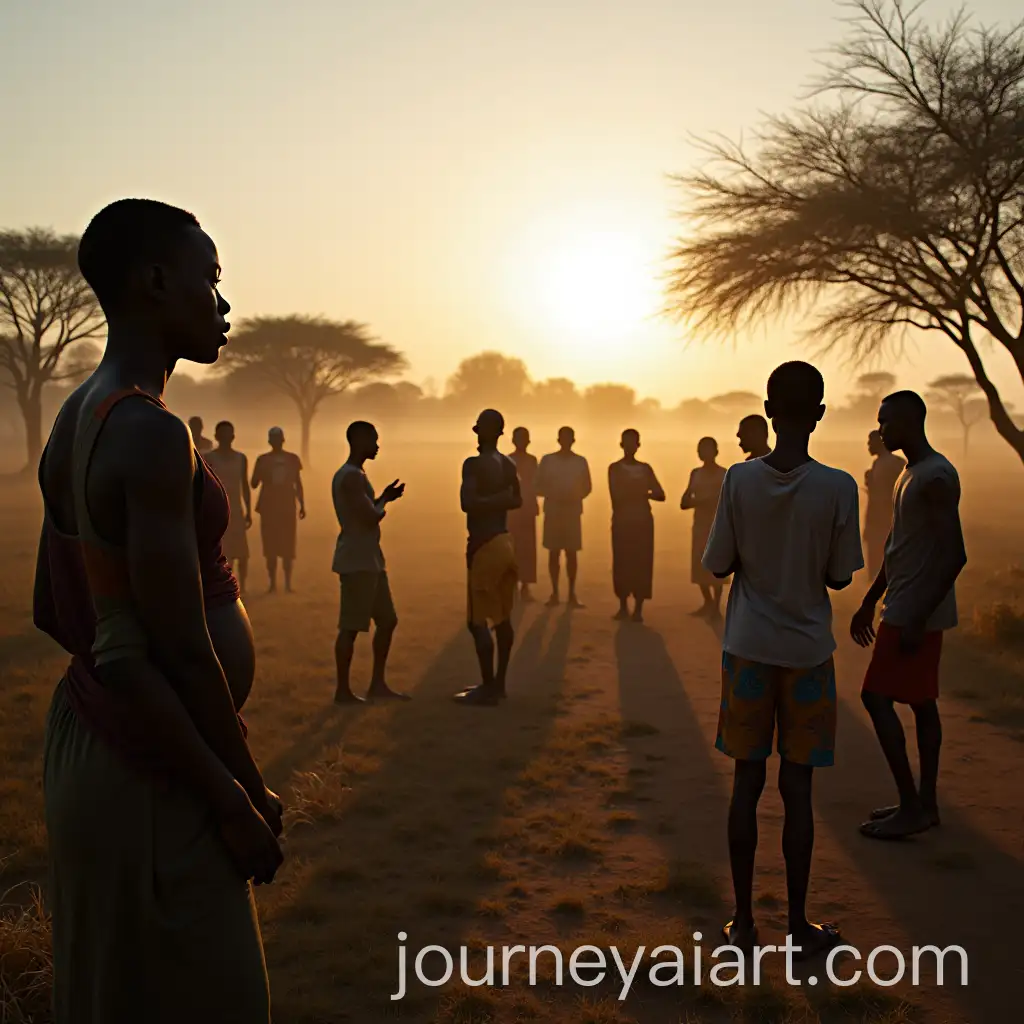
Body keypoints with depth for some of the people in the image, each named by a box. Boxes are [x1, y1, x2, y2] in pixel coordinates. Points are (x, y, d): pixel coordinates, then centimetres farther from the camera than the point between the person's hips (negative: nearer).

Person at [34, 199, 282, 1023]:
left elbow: (52, 610, 13)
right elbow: (183, 653, -22)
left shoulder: (76, 420, 7)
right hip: (152, 775, -9)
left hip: (86, 732, 10)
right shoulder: (151, 435, -22)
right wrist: (245, 793, -10)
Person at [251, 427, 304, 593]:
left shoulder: (293, 459, 5)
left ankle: (288, 583, 2)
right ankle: (273, 583, 6)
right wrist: (261, 474, -20)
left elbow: (298, 484, 10)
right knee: (270, 547, 1)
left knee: (288, 547, -2)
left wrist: (302, 505, 6)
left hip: (287, 508, 0)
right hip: (268, 508, 0)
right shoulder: (263, 459, 2)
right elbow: (254, 484, 0)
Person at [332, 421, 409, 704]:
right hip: (357, 562, -11)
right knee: (351, 626, -4)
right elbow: (371, 518, -20)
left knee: (387, 620, 12)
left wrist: (384, 498, 13)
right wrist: (384, 501, 0)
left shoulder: (353, 475, 18)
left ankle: (378, 684, 18)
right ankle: (343, 690, 3)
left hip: (369, 560, 11)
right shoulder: (352, 477, -15)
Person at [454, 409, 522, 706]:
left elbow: (467, 503, -25)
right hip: (505, 542, 9)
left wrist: (486, 501, -9)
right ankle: (498, 683, 21)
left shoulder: (474, 464, -14)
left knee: (478, 620, -4)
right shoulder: (509, 464, 10)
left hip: (485, 545, -8)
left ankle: (488, 688, -2)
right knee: (502, 618, 13)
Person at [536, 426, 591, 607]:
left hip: (573, 512, 0)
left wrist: (574, 497, -10)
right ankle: (554, 593, 9)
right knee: (554, 553, 2)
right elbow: (538, 486, 2)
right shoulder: (547, 460, 1)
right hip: (553, 512, 0)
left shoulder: (580, 461, 4)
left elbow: (587, 488, 9)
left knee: (572, 553, 0)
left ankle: (572, 594, 6)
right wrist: (552, 495, -16)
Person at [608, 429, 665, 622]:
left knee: (642, 563, -3)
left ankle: (638, 608, 0)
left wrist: (643, 493, -9)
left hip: (643, 521, 2)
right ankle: (623, 606, 9)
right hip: (622, 521, -2)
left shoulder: (645, 468, 11)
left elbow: (661, 495, 6)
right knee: (622, 563, -2)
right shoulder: (615, 468, 3)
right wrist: (640, 492, -9)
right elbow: (616, 496, -9)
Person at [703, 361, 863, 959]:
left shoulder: (740, 480, -8)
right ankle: (799, 925, 19)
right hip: (807, 652, -1)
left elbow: (719, 566, -2)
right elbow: (840, 578, -5)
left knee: (748, 783, 10)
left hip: (749, 650, 1)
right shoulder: (838, 488, -12)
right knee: (798, 788, 8)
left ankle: (744, 921, 18)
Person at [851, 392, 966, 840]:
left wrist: (918, 618, -24)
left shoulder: (935, 477, -18)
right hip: (909, 610, 10)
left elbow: (954, 554, -24)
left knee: (877, 697, -6)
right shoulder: (912, 474, 14)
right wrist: (869, 603, 21)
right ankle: (924, 803, 20)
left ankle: (912, 807, 0)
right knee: (921, 702, 12)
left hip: (915, 613, -10)